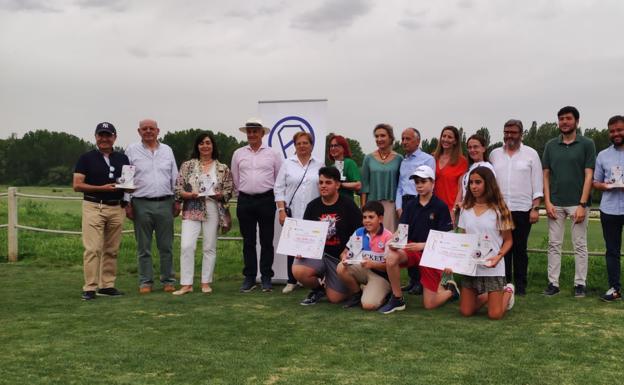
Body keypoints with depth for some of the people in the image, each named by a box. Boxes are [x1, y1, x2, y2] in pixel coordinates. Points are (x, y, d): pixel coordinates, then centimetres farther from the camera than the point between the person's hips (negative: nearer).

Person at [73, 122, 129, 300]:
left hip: (116, 208, 4)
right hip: (93, 207, -4)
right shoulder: (86, 158, 3)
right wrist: (102, 188, -14)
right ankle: (90, 288, -7)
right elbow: (77, 185, -4)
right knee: (92, 249, -9)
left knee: (111, 250, 7)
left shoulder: (122, 158, 14)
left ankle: (107, 285, 14)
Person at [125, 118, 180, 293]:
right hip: (141, 204, -2)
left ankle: (168, 280, 14)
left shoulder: (167, 150, 11)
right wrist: (127, 203, -2)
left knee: (166, 246, 5)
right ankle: (145, 282, 12)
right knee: (144, 247, 4)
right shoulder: (132, 150, 4)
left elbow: (175, 177, 13)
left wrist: (177, 200, 8)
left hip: (165, 203, 2)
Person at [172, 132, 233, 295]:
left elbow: (228, 192, 7)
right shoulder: (187, 165, 6)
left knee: (209, 248, 5)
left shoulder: (222, 168, 7)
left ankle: (206, 283, 15)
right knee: (186, 246, -9)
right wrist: (190, 194, -14)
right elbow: (178, 189, 3)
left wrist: (220, 195, -13)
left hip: (213, 211, 1)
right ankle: (186, 284, -2)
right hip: (191, 211, 0)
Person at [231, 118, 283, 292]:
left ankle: (266, 278, 10)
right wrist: (243, 193, 13)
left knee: (266, 241, 3)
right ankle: (249, 278, 13)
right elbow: (235, 178, 13)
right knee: (248, 242, 7)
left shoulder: (272, 154, 3)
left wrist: (274, 196, 8)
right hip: (245, 201, 2)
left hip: (266, 200, -1)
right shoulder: (238, 154, 7)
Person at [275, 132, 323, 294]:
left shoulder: (319, 165, 8)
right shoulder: (287, 164, 6)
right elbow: (279, 189, 4)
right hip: (292, 213, 0)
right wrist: (281, 210, -4)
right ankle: (291, 281, 12)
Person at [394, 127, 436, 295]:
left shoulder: (427, 159, -1)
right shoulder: (403, 162, 19)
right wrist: (399, 207, 7)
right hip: (405, 202, 6)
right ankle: (413, 280, 14)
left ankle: (422, 282, -2)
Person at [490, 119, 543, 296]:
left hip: (522, 209, -2)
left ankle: (520, 284, 11)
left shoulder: (531, 154, 4)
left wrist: (535, 208, -6)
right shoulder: (495, 154, 11)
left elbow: (537, 184, 1)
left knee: (520, 248, 2)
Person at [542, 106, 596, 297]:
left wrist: (582, 205, -11)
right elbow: (545, 175, 8)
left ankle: (580, 284, 10)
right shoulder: (551, 145, 8)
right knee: (554, 244, 4)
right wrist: (547, 202, -2)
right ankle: (553, 282, 10)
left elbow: (588, 176, -4)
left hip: (577, 203, -2)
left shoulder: (587, 144, 0)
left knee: (580, 245, 3)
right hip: (555, 203, 3)